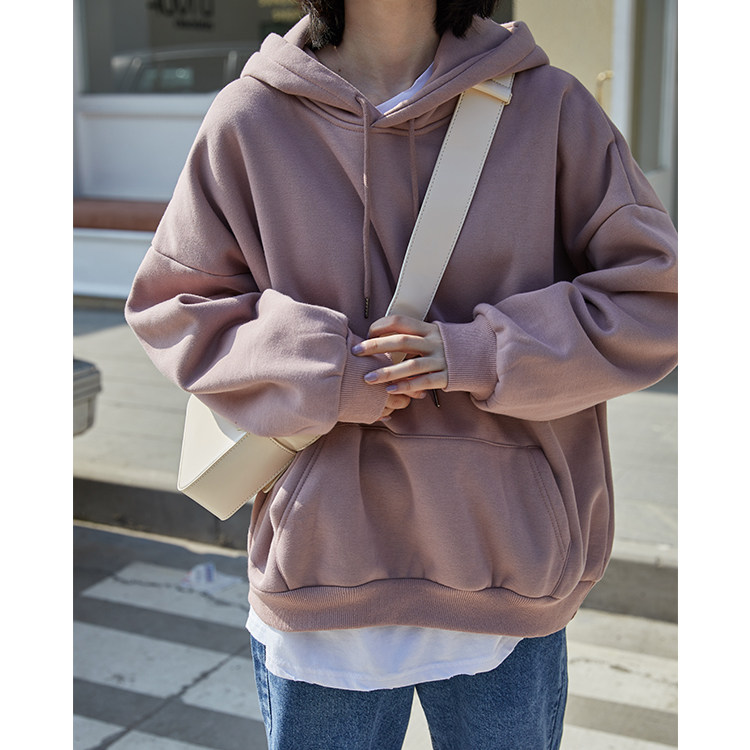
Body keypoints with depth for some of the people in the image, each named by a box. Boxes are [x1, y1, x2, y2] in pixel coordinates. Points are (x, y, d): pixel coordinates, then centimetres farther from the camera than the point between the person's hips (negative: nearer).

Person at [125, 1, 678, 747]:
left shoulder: (547, 105, -3)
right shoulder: (251, 119, -3)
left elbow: (653, 293, -1)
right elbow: (171, 304, 4)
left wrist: (483, 356, -14)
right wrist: (323, 374, -12)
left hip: (509, 573, 1)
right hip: (320, 569, 0)